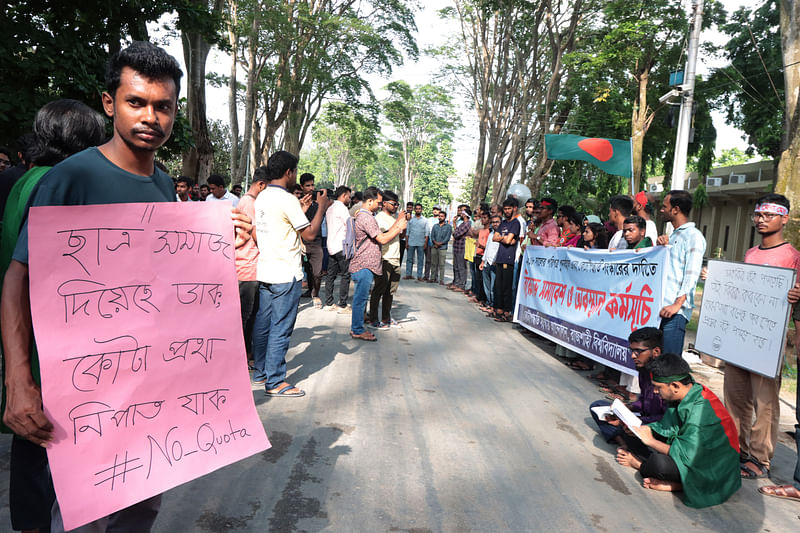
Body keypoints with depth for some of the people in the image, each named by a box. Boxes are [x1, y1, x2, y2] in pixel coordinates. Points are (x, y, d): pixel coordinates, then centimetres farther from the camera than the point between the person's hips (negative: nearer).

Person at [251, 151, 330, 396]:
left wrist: (300, 210, 22)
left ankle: (260, 372, 26)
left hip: (264, 272, 9)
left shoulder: (261, 197, 12)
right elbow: (309, 234, -12)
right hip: (286, 275, -9)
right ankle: (275, 382, 3)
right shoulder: (287, 200, -15)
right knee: (281, 328, -3)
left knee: (263, 324, 14)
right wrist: (321, 207, 0)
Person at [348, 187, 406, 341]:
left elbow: (381, 235, 16)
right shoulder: (366, 217, -17)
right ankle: (358, 330, 7)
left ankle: (356, 328, 23)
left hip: (365, 265, 11)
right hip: (363, 266, -11)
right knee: (360, 298, -2)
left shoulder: (364, 216, 17)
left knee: (360, 298, 15)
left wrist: (397, 223, 12)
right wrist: (400, 228, -8)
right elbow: (383, 239, -18)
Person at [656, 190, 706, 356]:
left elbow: (691, 275, -15)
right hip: (661, 307, 8)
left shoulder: (693, 235, -5)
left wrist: (678, 304, -23)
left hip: (675, 311, -8)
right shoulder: (674, 235, 23)